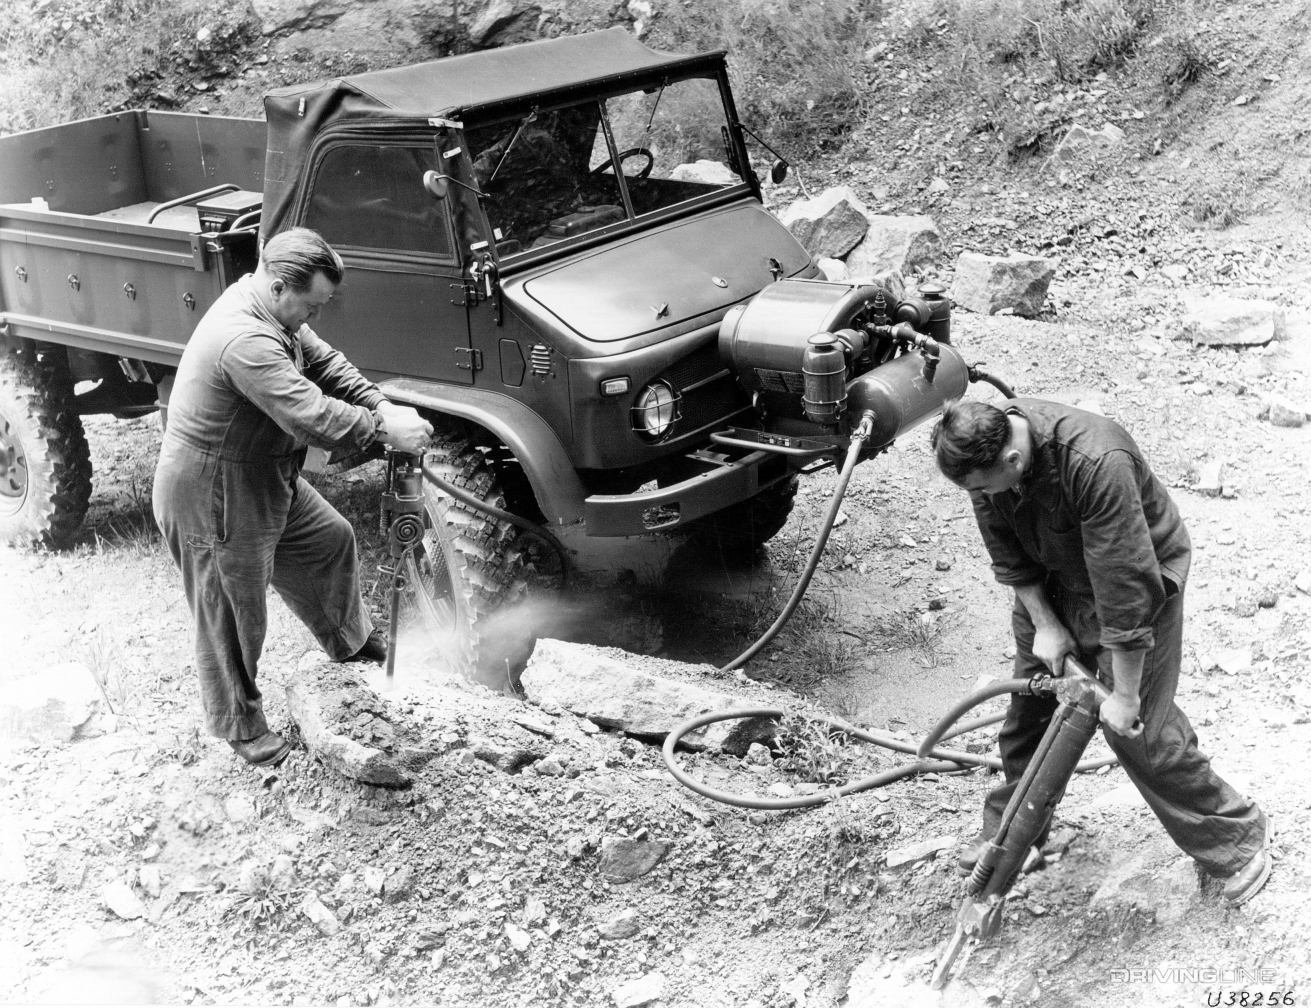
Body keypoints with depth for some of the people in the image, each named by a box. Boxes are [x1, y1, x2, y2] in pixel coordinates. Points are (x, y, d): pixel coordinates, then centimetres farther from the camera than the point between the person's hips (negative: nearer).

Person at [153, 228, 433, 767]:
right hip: (212, 495, -10)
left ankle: (350, 638, 48)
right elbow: (311, 416, -37)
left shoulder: (274, 312, -2)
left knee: (331, 541, 24)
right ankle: (239, 724, 27)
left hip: (266, 477, 10)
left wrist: (381, 404, -11)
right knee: (233, 613, 7)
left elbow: (324, 362, 4)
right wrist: (384, 429, -27)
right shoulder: (244, 340, -34)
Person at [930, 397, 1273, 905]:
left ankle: (1237, 835, 14)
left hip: (1140, 574, -6)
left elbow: (1126, 586, -36)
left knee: (1138, 727, -6)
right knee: (1027, 707, 13)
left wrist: (1124, 693, -29)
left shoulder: (1096, 464, -41)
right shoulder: (984, 447, -19)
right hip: (1051, 582, 6)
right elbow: (1008, 553, -4)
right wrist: (1045, 624, -10)